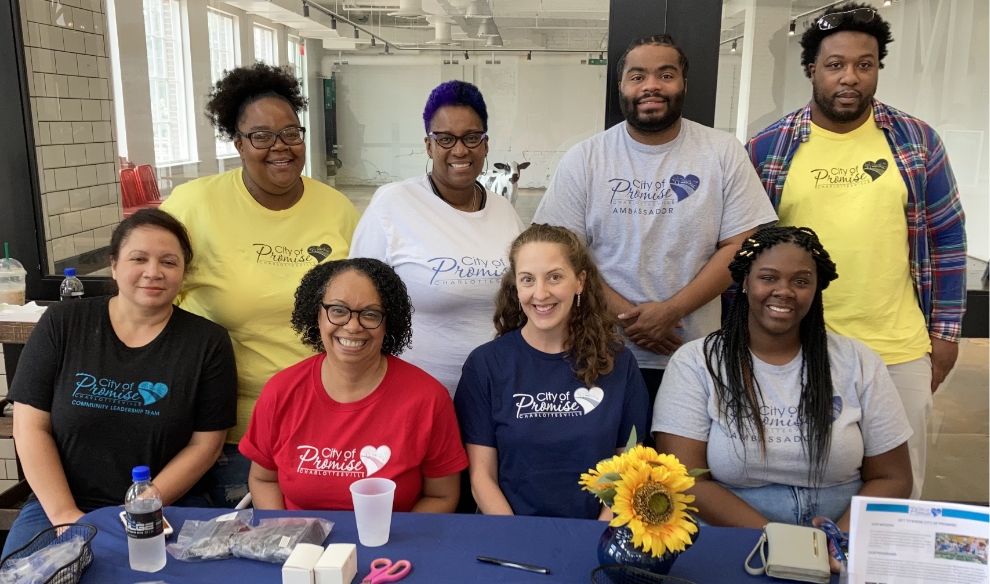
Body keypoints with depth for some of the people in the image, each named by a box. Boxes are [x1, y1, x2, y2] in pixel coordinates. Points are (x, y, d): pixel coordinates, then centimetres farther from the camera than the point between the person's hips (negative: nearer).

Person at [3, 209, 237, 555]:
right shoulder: (61, 324, -1)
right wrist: (65, 514, -10)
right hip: (59, 505, 1)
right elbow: (31, 428, -2)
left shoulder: (207, 342, -4)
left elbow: (205, 444, -4)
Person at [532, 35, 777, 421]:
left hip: (696, 358, 1)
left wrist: (670, 311, -15)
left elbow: (740, 246, -4)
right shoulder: (584, 159, -2)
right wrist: (626, 316, -14)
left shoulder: (724, 153, -1)